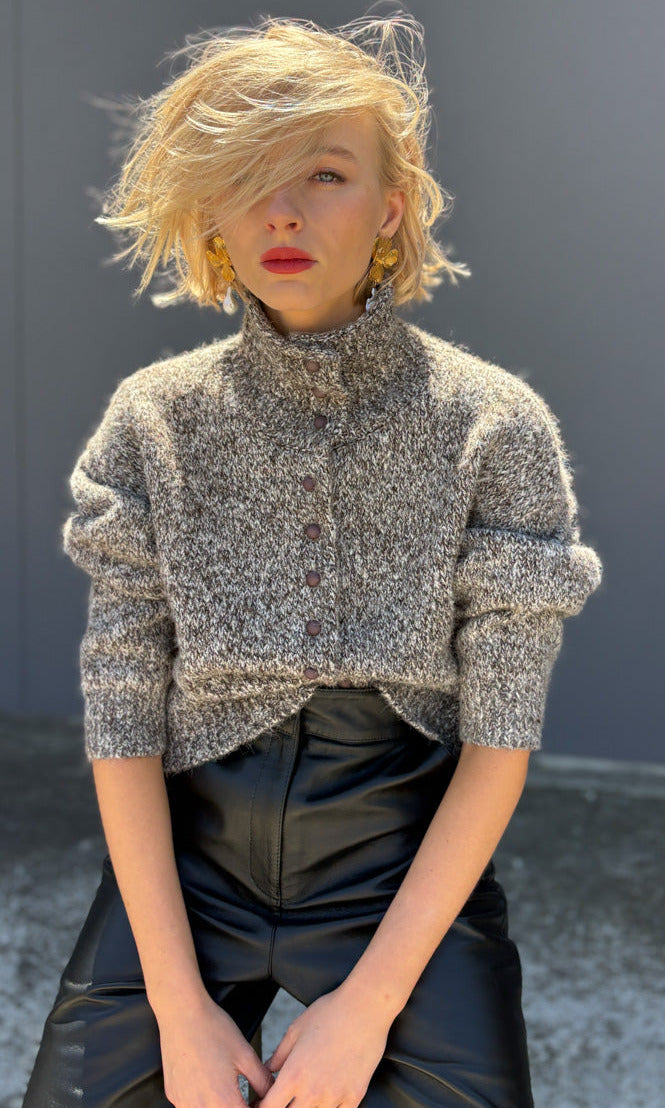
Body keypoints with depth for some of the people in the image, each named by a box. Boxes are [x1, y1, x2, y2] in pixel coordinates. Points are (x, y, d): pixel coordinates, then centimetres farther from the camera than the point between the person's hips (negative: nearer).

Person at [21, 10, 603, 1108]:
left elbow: (499, 738, -9)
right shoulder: (152, 419, -5)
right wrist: (181, 1005, -10)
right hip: (185, 856, 1)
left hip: (410, 867, -1)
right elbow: (122, 718, -5)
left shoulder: (496, 425, -9)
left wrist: (369, 1001, -13)